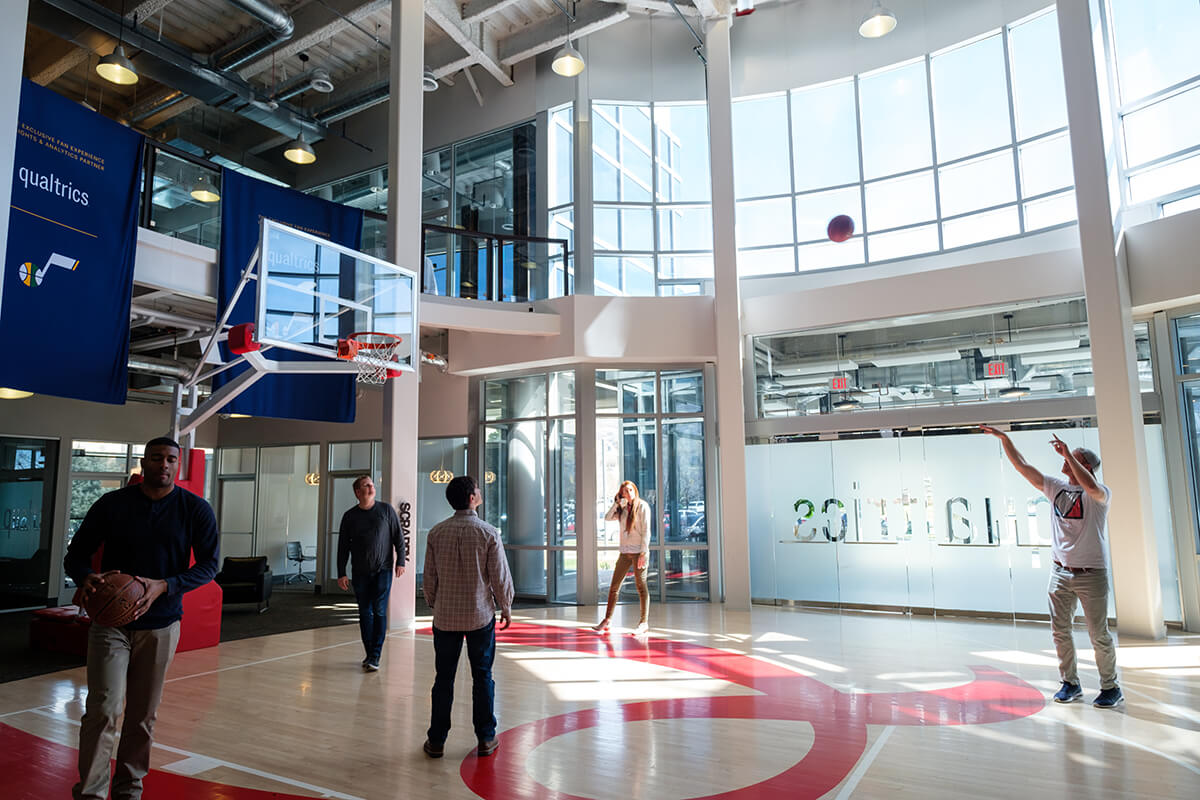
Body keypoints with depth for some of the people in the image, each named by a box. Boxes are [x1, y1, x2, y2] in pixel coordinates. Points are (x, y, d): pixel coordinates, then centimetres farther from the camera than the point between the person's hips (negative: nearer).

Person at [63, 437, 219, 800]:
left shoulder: (195, 510, -3)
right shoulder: (112, 504, -2)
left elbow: (209, 564, -4)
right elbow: (75, 554, 3)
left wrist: (164, 586, -20)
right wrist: (85, 577, -21)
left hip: (160, 624, 1)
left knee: (143, 715, 9)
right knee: (103, 708, -9)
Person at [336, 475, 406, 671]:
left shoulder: (386, 510, 1)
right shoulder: (350, 516, 4)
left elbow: (398, 538, 5)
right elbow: (343, 547, 6)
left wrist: (400, 561, -2)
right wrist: (341, 574, 2)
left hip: (383, 570, -2)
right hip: (360, 573, 2)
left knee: (379, 611, -7)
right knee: (365, 613, 7)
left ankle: (375, 657, -3)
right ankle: (369, 654, 18)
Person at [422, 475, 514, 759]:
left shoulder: (436, 533, -3)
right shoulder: (488, 533, -11)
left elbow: (429, 576, 3)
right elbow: (501, 576, -7)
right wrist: (506, 608, 7)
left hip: (445, 616, 2)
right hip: (480, 615, -2)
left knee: (444, 678, 11)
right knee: (482, 676, 9)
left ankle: (437, 741, 19)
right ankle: (486, 739, 16)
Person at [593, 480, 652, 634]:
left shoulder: (642, 506, -4)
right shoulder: (622, 510, 14)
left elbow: (646, 530, -9)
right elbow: (607, 518, 4)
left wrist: (643, 553, -15)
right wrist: (617, 503, -5)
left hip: (639, 552, -6)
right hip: (625, 552, 6)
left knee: (641, 586, -2)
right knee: (614, 586, 5)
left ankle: (644, 622, 5)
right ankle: (607, 620, 12)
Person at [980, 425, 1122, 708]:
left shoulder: (1099, 494, -9)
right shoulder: (1056, 487, 6)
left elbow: (1091, 487, -34)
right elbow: (1022, 466, 4)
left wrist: (1067, 453, -31)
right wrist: (1004, 439, -3)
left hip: (1091, 574, -5)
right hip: (1060, 572, 5)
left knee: (1099, 635, 4)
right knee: (1060, 631, 9)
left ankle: (1110, 687, 21)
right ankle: (1070, 683, 22)